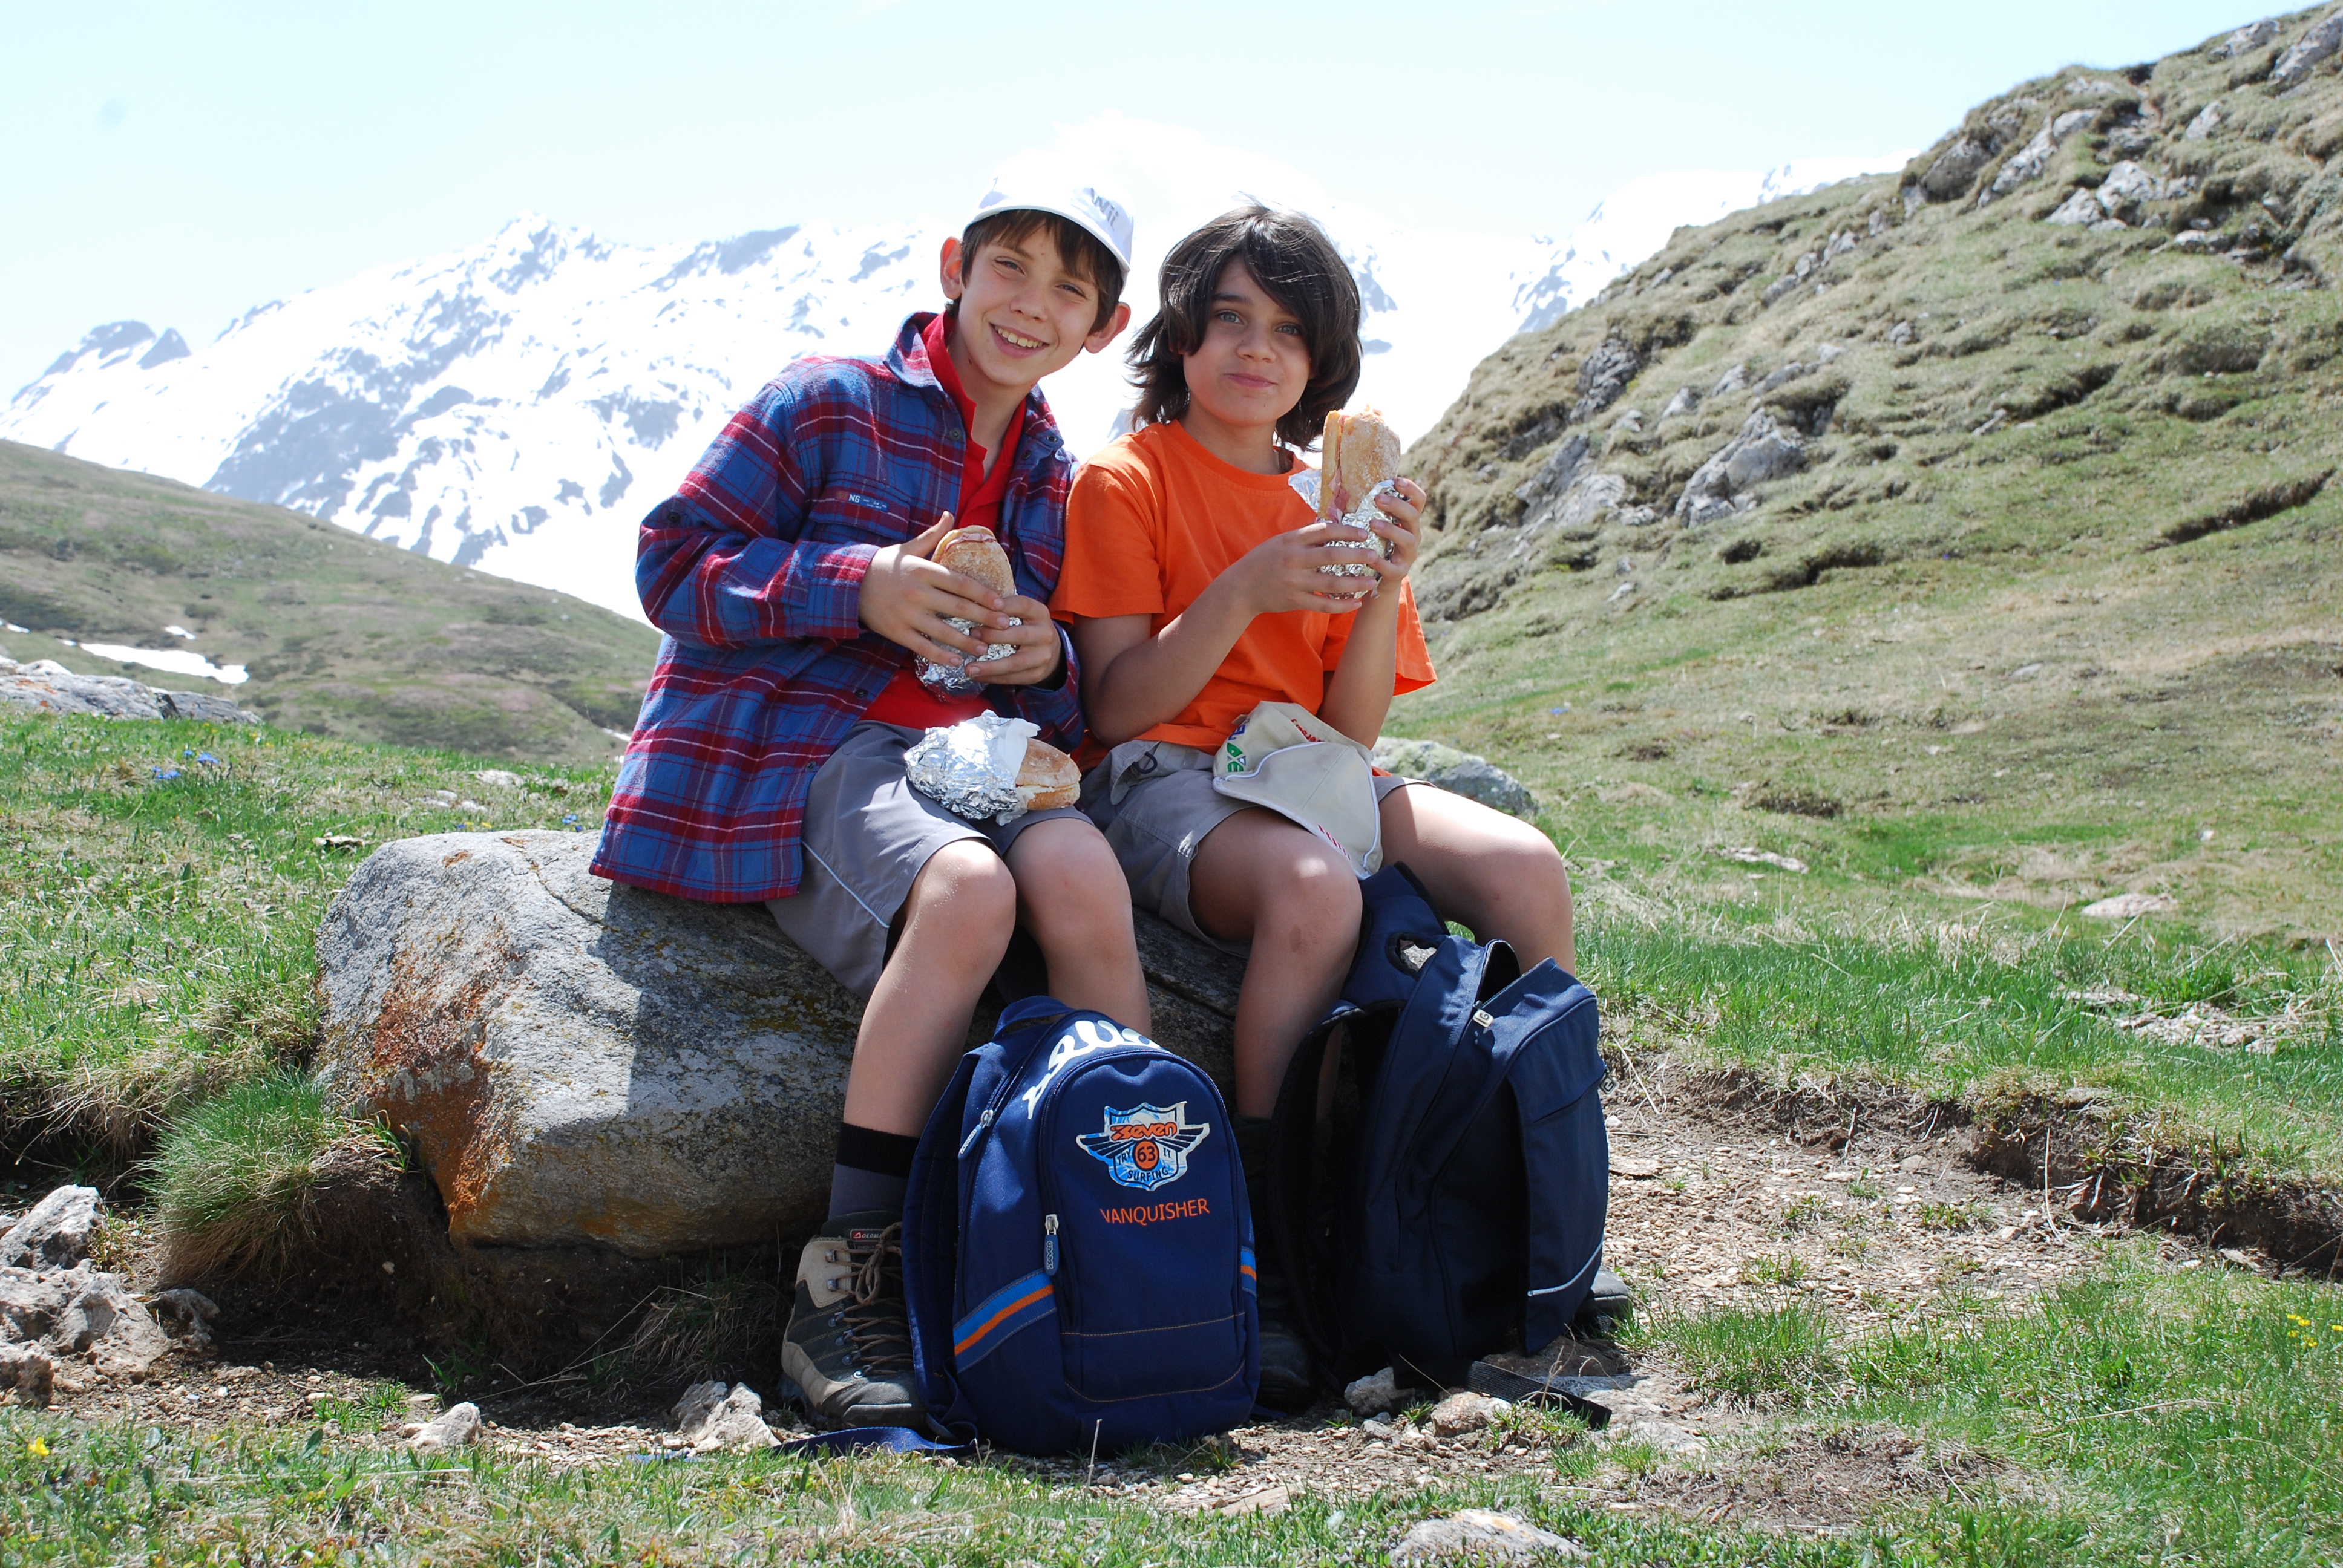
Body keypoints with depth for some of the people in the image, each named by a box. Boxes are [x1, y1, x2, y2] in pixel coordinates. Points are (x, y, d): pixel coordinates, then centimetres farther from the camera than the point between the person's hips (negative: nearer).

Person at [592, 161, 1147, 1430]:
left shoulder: (1058, 487, 21)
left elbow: (1076, 717, 24)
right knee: (968, 889, -36)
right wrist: (860, 587, -14)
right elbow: (673, 564, -2)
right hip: (790, 753, -5)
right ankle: (843, 1287, -29)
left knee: (1080, 873, -30)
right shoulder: (828, 405, 4)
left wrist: (1045, 666, -1)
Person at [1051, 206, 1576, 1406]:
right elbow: (1115, 708, -8)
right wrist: (1243, 593, -19)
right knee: (1314, 889, -38)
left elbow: (1353, 729, 9)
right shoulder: (1125, 482, 2)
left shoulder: (1329, 500, 17)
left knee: (1527, 867, -21)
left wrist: (1383, 589, -8)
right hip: (1161, 777, -5)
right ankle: (1264, 1259, -29)